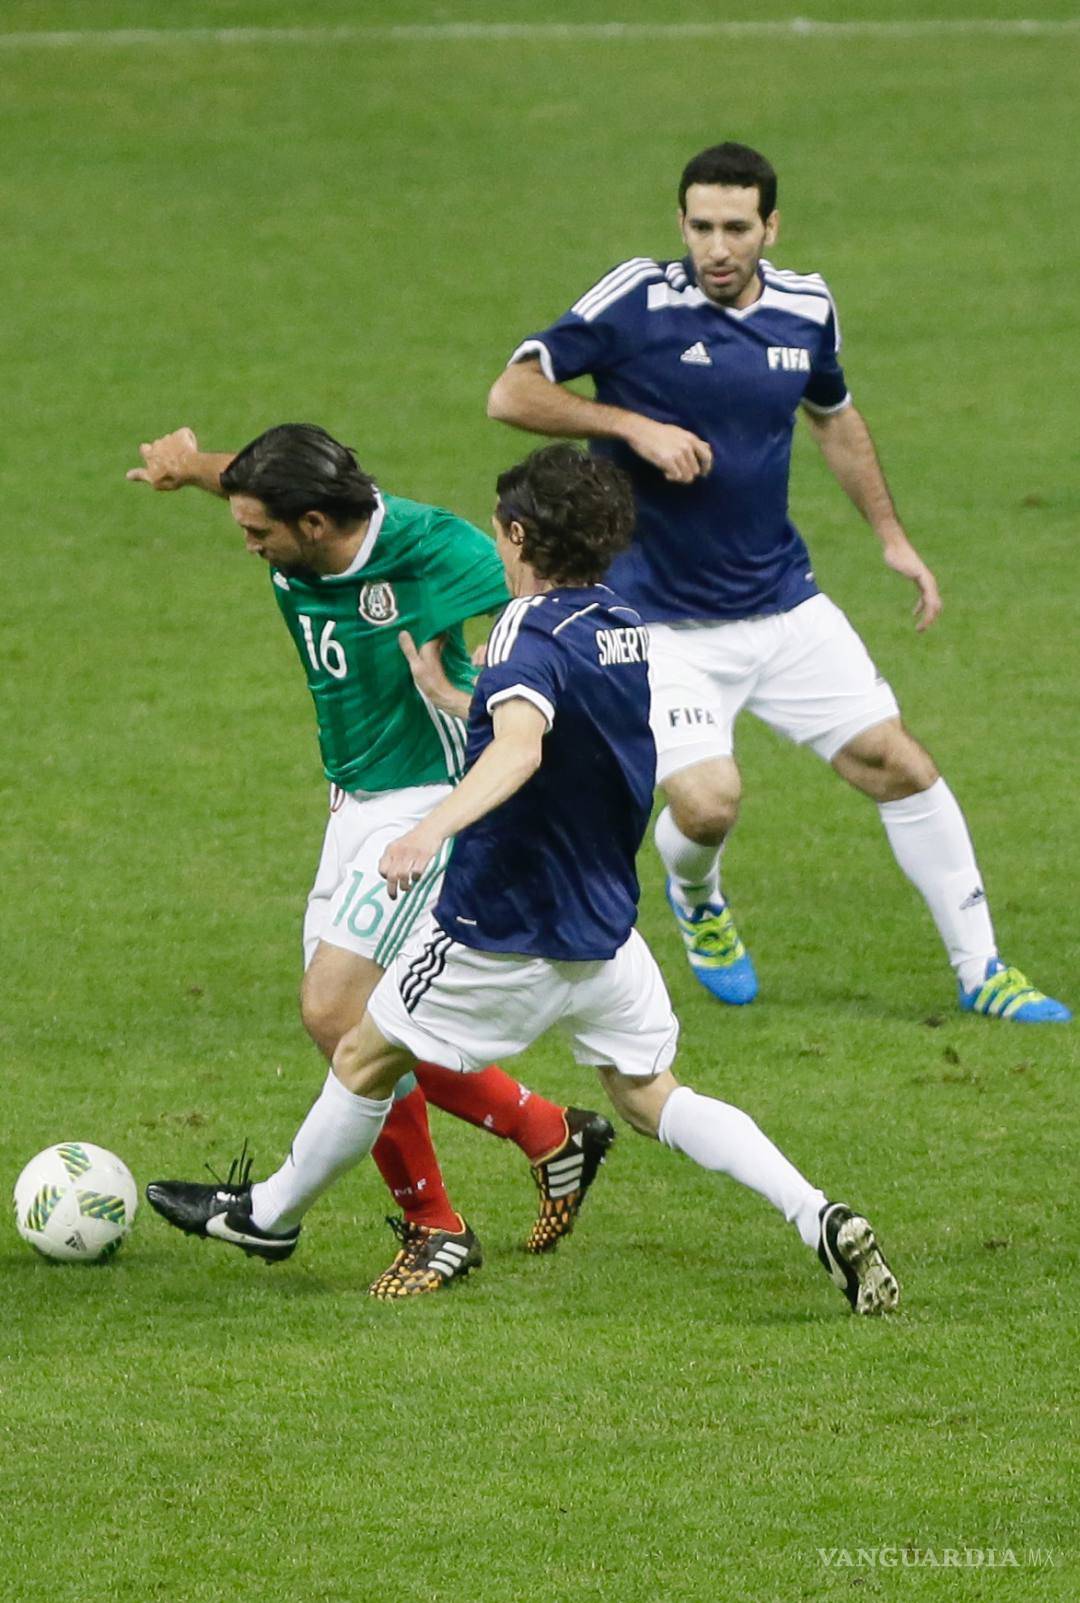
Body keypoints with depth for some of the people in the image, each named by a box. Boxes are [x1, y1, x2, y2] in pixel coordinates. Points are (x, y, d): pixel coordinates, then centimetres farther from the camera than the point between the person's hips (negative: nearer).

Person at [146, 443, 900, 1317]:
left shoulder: (532, 630, -20)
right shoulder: (627, 627, 5)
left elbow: (521, 747, -40)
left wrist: (434, 827, -53)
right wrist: (454, 697, 34)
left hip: (504, 931, -7)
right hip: (607, 922, 7)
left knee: (365, 1058, 13)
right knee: (651, 1096, 12)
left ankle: (270, 1214, 30)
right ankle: (821, 1219, -5)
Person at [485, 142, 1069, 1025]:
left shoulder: (806, 309, 2)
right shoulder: (637, 301, -13)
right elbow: (512, 393, -13)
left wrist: (891, 536, 18)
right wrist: (634, 427, -24)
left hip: (787, 607, 5)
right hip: (664, 622, -4)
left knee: (897, 763, 1)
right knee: (706, 803, -18)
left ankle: (980, 969, 15)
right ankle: (696, 901, 20)